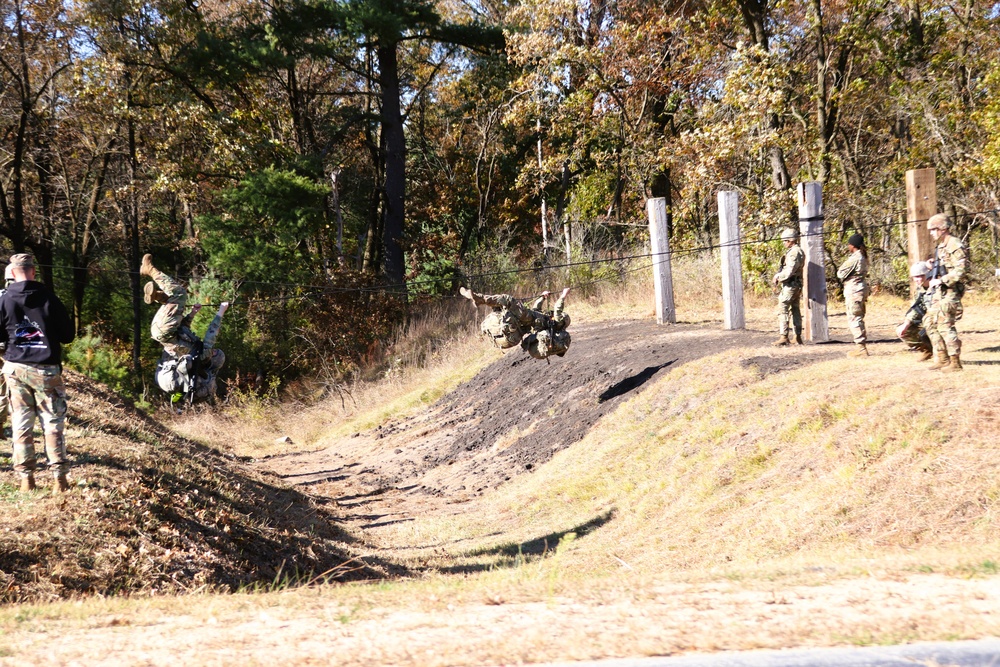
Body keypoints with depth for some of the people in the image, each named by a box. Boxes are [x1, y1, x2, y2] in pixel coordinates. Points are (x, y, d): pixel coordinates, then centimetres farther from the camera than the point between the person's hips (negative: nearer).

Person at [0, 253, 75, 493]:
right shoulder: (49, 299, -7)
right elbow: (68, 335, 0)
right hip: (46, 368, -1)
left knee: (21, 425, 7)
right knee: (53, 424, 5)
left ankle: (26, 477, 6)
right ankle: (59, 477, 1)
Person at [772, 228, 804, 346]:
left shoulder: (794, 252, -17)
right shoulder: (799, 251, 16)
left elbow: (789, 271, -24)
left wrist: (778, 277, -9)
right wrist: (778, 276, 5)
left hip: (790, 285, -11)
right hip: (797, 285, 11)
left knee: (783, 310, -9)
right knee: (795, 310, 14)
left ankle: (784, 337, -12)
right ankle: (798, 337, 17)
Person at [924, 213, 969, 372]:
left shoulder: (954, 245, -13)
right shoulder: (941, 247, 18)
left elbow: (961, 269, -22)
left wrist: (942, 280, -22)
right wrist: (933, 267, 9)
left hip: (949, 292, -11)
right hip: (939, 293, 11)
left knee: (945, 325, -10)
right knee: (930, 322, 11)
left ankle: (955, 362, -5)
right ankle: (942, 359, 16)